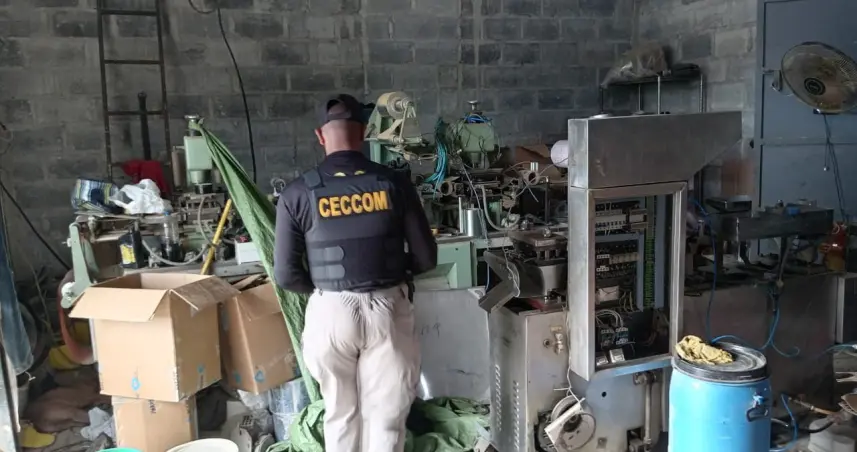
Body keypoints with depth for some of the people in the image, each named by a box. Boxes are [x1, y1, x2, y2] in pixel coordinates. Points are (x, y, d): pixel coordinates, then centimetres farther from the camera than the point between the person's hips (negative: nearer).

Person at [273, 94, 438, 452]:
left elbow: (285, 274, -6)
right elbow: (426, 258, -1)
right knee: (386, 415, 12)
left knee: (340, 413, 20)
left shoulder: (297, 193, -7)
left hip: (331, 312, 1)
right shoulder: (394, 184, -6)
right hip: (387, 310, 0)